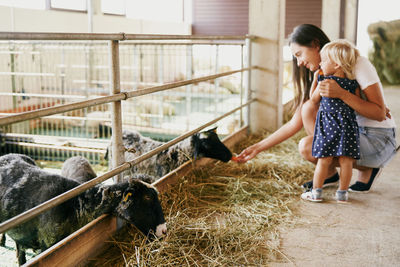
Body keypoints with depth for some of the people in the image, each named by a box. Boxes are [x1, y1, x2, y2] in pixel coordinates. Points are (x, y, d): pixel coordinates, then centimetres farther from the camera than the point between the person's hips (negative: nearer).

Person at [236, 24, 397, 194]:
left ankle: (367, 169, -1)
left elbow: (380, 113, -21)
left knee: (307, 147, -21)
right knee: (308, 108, -13)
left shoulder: (358, 64, -15)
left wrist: (342, 94, -33)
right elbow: (295, 124, 2)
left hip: (378, 140, -7)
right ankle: (329, 174, 0)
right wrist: (258, 147, -2)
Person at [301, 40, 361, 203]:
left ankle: (316, 192, 10)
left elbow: (314, 101, 11)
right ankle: (342, 193, 14)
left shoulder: (324, 81, -3)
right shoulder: (353, 84, 5)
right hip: (348, 125, 3)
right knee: (346, 161, 6)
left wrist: (315, 80, 19)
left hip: (328, 126, -3)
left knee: (324, 160, 2)